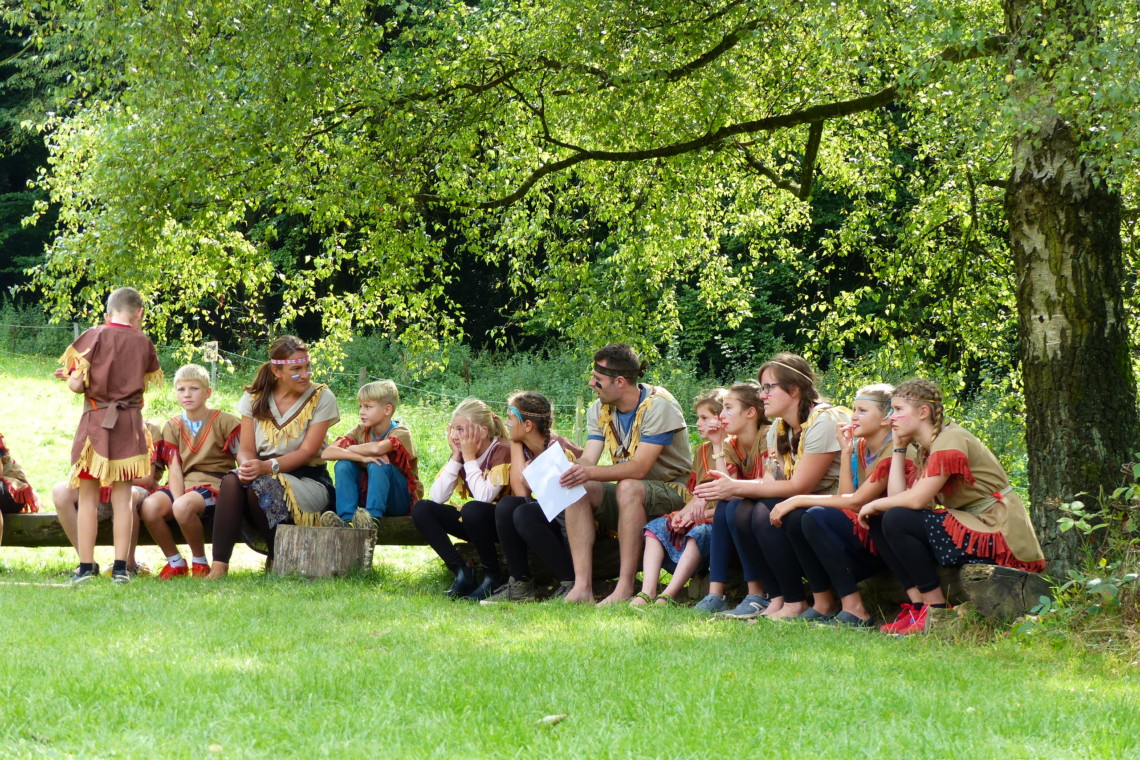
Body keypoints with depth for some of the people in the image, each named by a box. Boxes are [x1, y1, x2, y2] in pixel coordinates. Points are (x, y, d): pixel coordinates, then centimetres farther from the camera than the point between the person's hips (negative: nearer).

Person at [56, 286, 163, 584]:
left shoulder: (94, 337, -7)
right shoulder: (144, 343, 2)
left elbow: (76, 384, -11)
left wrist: (70, 377, 11)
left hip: (95, 422, -2)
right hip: (129, 425, 2)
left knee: (88, 497, 5)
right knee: (122, 497, 6)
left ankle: (86, 567, 3)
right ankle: (120, 567, 1)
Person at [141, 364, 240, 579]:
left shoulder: (225, 422, 0)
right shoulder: (173, 426, 12)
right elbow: (174, 469, 4)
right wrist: (177, 498, -17)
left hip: (213, 484, -4)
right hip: (183, 486, 4)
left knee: (184, 507, -36)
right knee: (149, 506, -27)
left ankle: (200, 562, -11)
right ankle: (175, 562, -4)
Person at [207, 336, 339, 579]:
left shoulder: (321, 398, -1)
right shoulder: (254, 398, 9)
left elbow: (307, 451, -11)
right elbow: (246, 448, 2)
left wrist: (268, 467, -27)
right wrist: (247, 465, -24)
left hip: (308, 479, -3)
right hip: (264, 476, 3)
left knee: (260, 487, -34)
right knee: (232, 481, -31)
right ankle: (219, 563, -36)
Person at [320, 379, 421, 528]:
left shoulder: (401, 433, -15)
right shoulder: (360, 431, 0)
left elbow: (378, 448, -38)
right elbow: (327, 453, -15)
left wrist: (351, 449, -17)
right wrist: (362, 457, -29)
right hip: (365, 495, 5)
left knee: (378, 465, -30)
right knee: (343, 465, -17)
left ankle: (373, 519, -38)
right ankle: (346, 519, -29)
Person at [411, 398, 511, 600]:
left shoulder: (501, 451, -18)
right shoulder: (461, 452, 1)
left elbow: (484, 498, -32)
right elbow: (436, 497, -10)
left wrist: (469, 458, -23)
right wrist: (455, 458, -13)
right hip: (475, 522, 7)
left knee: (472, 509, -37)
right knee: (421, 509, -9)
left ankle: (492, 576, -16)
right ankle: (462, 572, -12)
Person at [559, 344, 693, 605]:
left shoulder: (658, 405, -18)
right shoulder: (600, 410, 4)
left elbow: (639, 468, -27)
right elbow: (587, 461, -6)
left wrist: (591, 473, -41)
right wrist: (567, 470, -29)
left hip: (673, 493, -7)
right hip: (627, 497, 7)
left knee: (628, 487, -36)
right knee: (578, 489, -19)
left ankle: (625, 589, -37)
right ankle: (582, 587, -29)